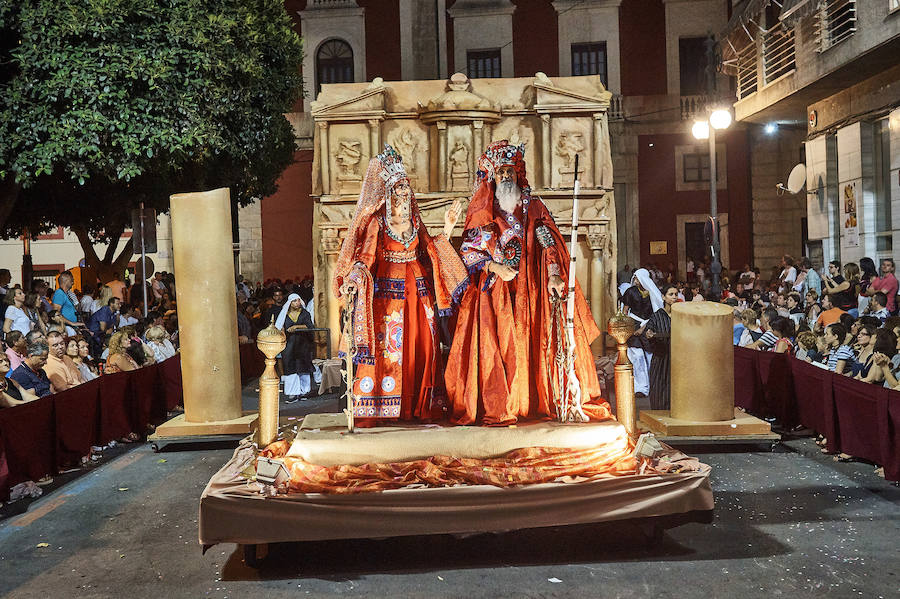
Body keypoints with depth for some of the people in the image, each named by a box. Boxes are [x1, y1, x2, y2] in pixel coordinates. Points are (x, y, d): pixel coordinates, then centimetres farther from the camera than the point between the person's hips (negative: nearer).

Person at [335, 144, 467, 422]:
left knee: (422, 345, 4)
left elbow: (428, 252, 17)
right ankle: (380, 406, 2)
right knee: (388, 345, -6)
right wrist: (355, 279, -27)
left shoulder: (414, 220, 15)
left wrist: (446, 230, 13)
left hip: (418, 291, 5)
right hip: (388, 290, -5)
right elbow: (364, 257, -9)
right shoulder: (375, 221, 0)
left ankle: (421, 404, 11)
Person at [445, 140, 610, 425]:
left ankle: (548, 401, -2)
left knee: (537, 343, -6)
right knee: (497, 345, -9)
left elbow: (548, 243, -1)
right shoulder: (481, 212, 11)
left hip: (530, 289, 1)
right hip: (494, 291, 0)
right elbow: (468, 251, 7)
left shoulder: (533, 207, 12)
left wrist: (554, 276, -18)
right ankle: (497, 407, -8)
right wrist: (496, 267, -10)